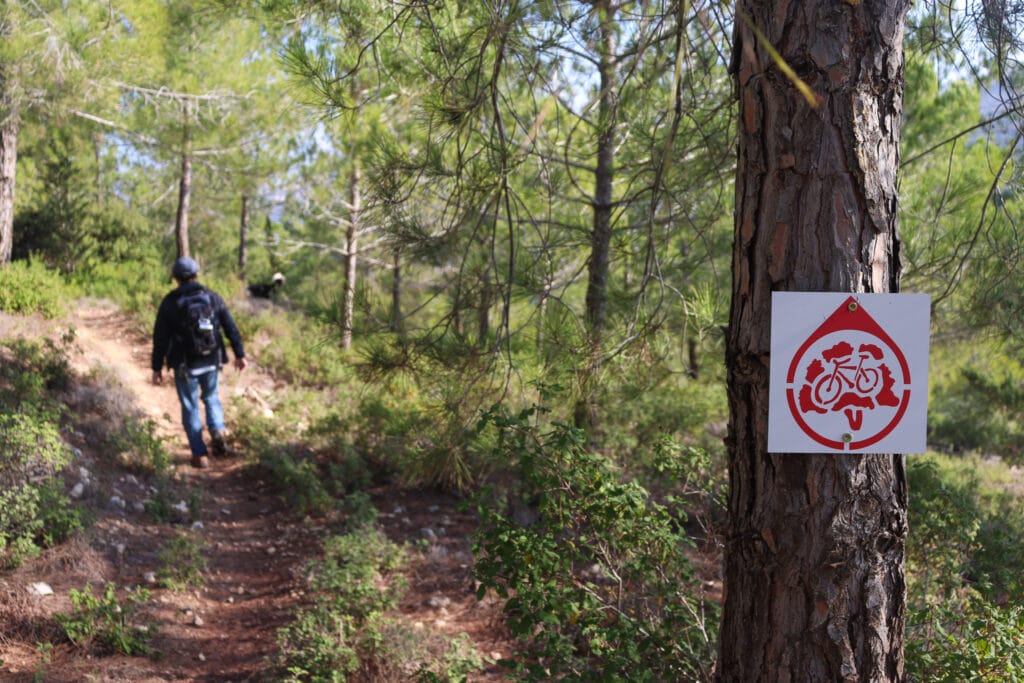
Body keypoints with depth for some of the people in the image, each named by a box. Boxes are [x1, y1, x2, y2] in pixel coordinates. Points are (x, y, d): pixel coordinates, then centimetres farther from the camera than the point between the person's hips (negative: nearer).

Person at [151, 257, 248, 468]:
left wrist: (157, 367, -1)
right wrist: (240, 354, 8)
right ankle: (217, 432, 2)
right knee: (211, 397, 25)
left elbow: (160, 338, -7)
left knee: (190, 407, 10)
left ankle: (200, 455, 11)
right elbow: (230, 327, 0)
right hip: (211, 362, 2)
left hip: (184, 365, -2)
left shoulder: (169, 303, -8)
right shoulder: (212, 297, -2)